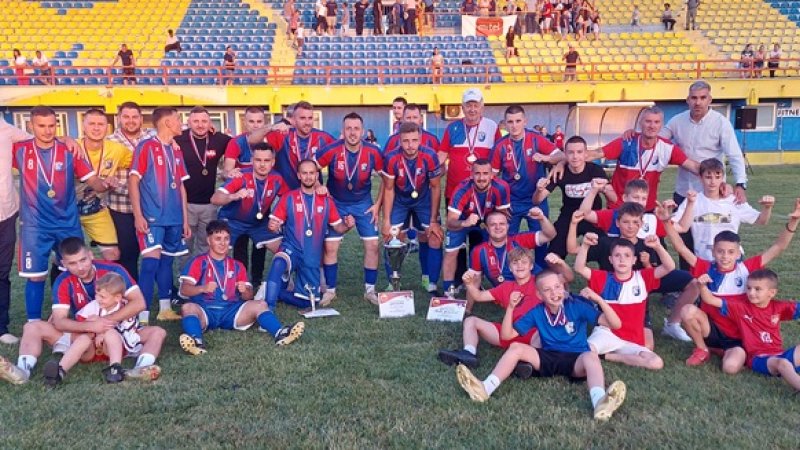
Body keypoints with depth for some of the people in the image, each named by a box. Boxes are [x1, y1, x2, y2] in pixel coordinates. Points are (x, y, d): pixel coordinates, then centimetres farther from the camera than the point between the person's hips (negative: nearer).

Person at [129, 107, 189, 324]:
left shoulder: (177, 150, 13)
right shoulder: (146, 146, -5)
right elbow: (133, 181, -8)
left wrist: (185, 219, 14)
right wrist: (138, 215, -15)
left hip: (174, 218, 6)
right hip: (152, 216, -6)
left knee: (167, 261, 14)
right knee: (151, 261, -13)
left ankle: (165, 309, 24)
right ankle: (143, 316, -11)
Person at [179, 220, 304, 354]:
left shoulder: (237, 266, 17)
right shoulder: (199, 262, 7)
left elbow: (248, 296, 11)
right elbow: (184, 290, -6)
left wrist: (244, 290, -14)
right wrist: (203, 288, -26)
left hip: (230, 311, 3)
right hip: (205, 311, -3)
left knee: (260, 304, -18)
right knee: (187, 307, -33)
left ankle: (280, 333, -43)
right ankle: (196, 341, -61)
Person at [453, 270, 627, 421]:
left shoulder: (577, 306, -5)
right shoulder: (537, 312, 3)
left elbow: (615, 324, -11)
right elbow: (506, 335, 2)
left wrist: (599, 299, -25)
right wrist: (510, 308, -11)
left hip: (575, 360, -3)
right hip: (548, 358, 3)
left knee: (591, 356, -36)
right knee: (516, 348, -17)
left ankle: (600, 402, -66)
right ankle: (485, 388, -33)